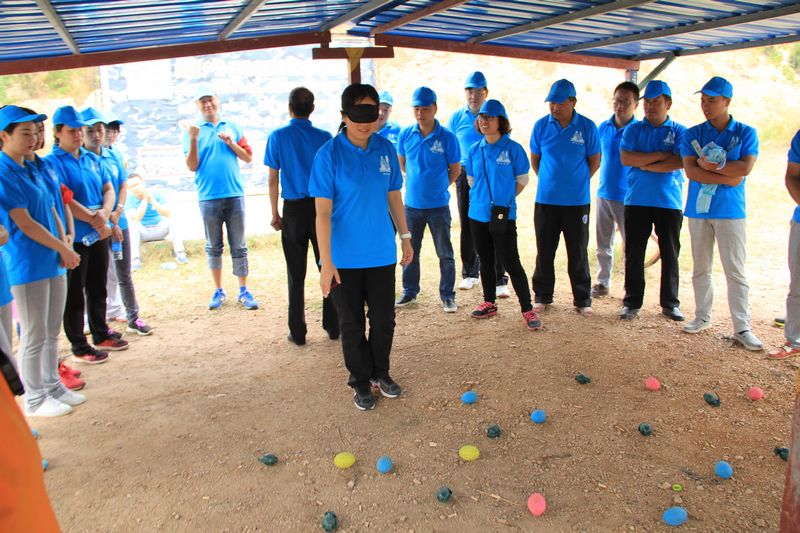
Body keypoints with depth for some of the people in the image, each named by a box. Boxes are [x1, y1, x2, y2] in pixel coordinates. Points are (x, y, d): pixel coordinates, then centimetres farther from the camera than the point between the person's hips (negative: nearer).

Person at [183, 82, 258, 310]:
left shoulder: (232, 128, 10)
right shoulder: (193, 130, 4)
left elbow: (248, 157, 9)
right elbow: (192, 166, -2)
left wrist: (231, 143, -6)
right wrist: (193, 140, -14)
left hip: (235, 195, 1)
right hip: (208, 198, -1)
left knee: (239, 246, 3)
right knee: (213, 247, 8)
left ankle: (243, 291, 10)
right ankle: (218, 291, 19)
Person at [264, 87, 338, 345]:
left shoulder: (278, 137, -4)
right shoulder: (324, 137, -3)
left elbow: (273, 180, -3)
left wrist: (275, 214, 6)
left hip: (294, 210, 0)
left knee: (296, 274, 7)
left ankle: (298, 332, 14)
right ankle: (333, 327, 17)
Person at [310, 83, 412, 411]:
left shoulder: (386, 149, -1)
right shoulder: (329, 154, -14)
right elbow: (322, 212, -15)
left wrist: (405, 237, 12)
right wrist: (326, 262, -18)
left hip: (382, 254, 4)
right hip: (345, 258, -3)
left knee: (384, 320, 15)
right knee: (352, 324, 11)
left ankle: (380, 372, 38)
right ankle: (360, 380, 32)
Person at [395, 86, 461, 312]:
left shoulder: (447, 137, -10)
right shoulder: (406, 134, -2)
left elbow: (455, 170, 0)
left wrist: (437, 186, 6)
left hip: (438, 205, -3)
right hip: (412, 204, 3)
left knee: (445, 253, 6)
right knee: (410, 251, 15)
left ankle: (447, 295, 20)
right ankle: (409, 291, 31)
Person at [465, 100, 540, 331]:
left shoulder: (513, 149, -6)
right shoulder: (475, 150, 7)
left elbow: (522, 180, 1)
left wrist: (503, 198, 2)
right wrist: (483, 197, 9)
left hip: (503, 215, -5)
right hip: (478, 214, 5)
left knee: (511, 263, -5)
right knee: (485, 261, 14)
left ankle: (527, 309, 3)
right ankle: (489, 303, 28)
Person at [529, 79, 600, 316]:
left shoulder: (587, 127, -3)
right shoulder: (541, 125, 1)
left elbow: (595, 161, 6)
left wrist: (577, 181, 6)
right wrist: (549, 180, 8)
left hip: (577, 201, -1)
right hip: (546, 199, 1)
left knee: (578, 253, 6)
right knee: (544, 251, 9)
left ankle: (582, 300, 17)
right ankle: (542, 296, 22)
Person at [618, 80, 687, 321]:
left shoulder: (679, 131, 4)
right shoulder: (634, 129, 7)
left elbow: (678, 162, -11)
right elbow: (626, 158, -8)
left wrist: (645, 165, -8)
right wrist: (661, 155, -10)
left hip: (669, 202, 0)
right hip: (637, 201, 1)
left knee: (670, 254, 7)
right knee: (634, 254, 4)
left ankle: (670, 303, 18)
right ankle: (632, 302, 14)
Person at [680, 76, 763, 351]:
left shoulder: (746, 133, 2)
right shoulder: (692, 134, 5)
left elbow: (745, 168, -12)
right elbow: (690, 171, -8)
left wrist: (709, 165, -9)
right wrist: (728, 177, -13)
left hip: (730, 210, -2)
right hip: (698, 208, 2)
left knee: (735, 270, -2)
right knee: (700, 269, 11)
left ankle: (742, 328, 2)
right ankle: (702, 317, 24)